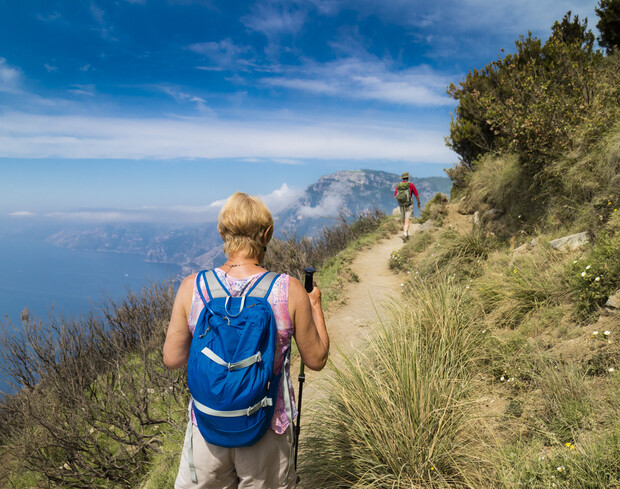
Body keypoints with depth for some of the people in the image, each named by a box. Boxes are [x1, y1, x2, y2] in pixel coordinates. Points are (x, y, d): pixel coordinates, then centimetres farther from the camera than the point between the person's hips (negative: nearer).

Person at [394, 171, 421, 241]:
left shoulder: (398, 185, 3)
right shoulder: (411, 184, -7)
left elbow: (395, 197, 8)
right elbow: (417, 195, -2)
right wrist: (419, 203, 14)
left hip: (401, 206, 4)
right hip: (409, 205, -4)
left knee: (404, 221, 18)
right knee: (407, 221, -10)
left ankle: (406, 235, 28)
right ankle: (404, 235, -27)